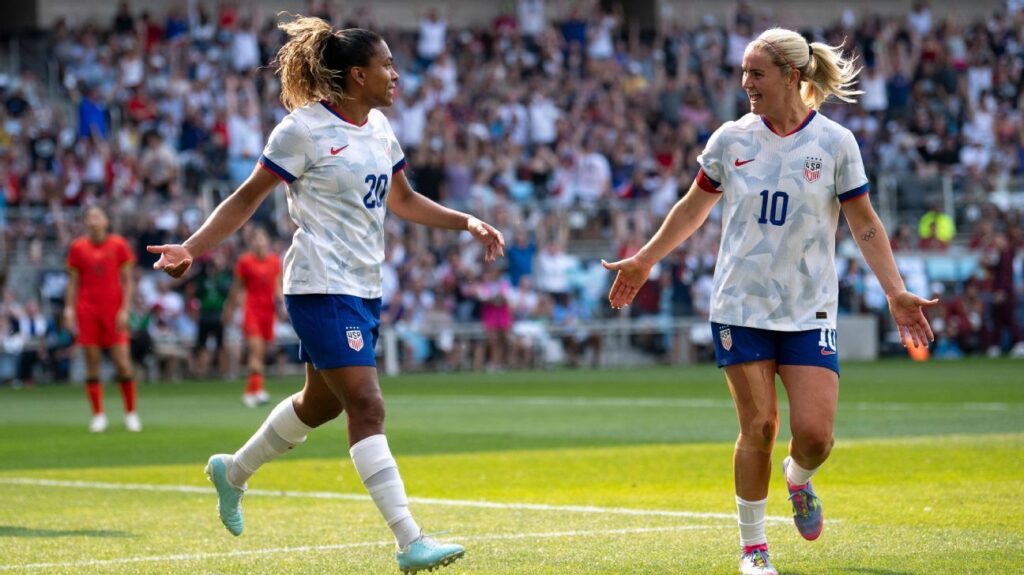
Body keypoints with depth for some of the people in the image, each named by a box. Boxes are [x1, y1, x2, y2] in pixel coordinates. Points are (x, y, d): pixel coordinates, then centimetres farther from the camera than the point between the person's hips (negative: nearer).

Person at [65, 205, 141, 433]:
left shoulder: (118, 245, 3)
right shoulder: (78, 247, 7)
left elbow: (128, 281, 3)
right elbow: (73, 282, 10)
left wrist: (125, 310, -6)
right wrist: (69, 309, 0)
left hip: (113, 311, -1)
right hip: (87, 310, 1)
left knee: (123, 364, -6)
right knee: (92, 364, -1)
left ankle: (131, 413, 6)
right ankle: (98, 416, 5)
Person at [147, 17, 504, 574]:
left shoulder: (379, 128, 10)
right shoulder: (304, 130, -12)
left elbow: (402, 200, 24)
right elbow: (248, 197, -5)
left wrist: (467, 223, 14)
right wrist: (190, 249, -13)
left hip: (364, 288, 9)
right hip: (321, 289, -9)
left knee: (321, 403, 19)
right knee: (366, 406, -14)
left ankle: (232, 472, 44)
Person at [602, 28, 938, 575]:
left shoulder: (835, 142, -4)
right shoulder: (731, 139, 1)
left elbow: (865, 225, 2)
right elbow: (693, 208, 16)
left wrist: (895, 292, -6)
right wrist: (644, 261, 20)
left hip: (809, 312, -1)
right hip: (740, 307, 1)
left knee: (814, 433, -11)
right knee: (758, 427, -3)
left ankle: (798, 479, 26)